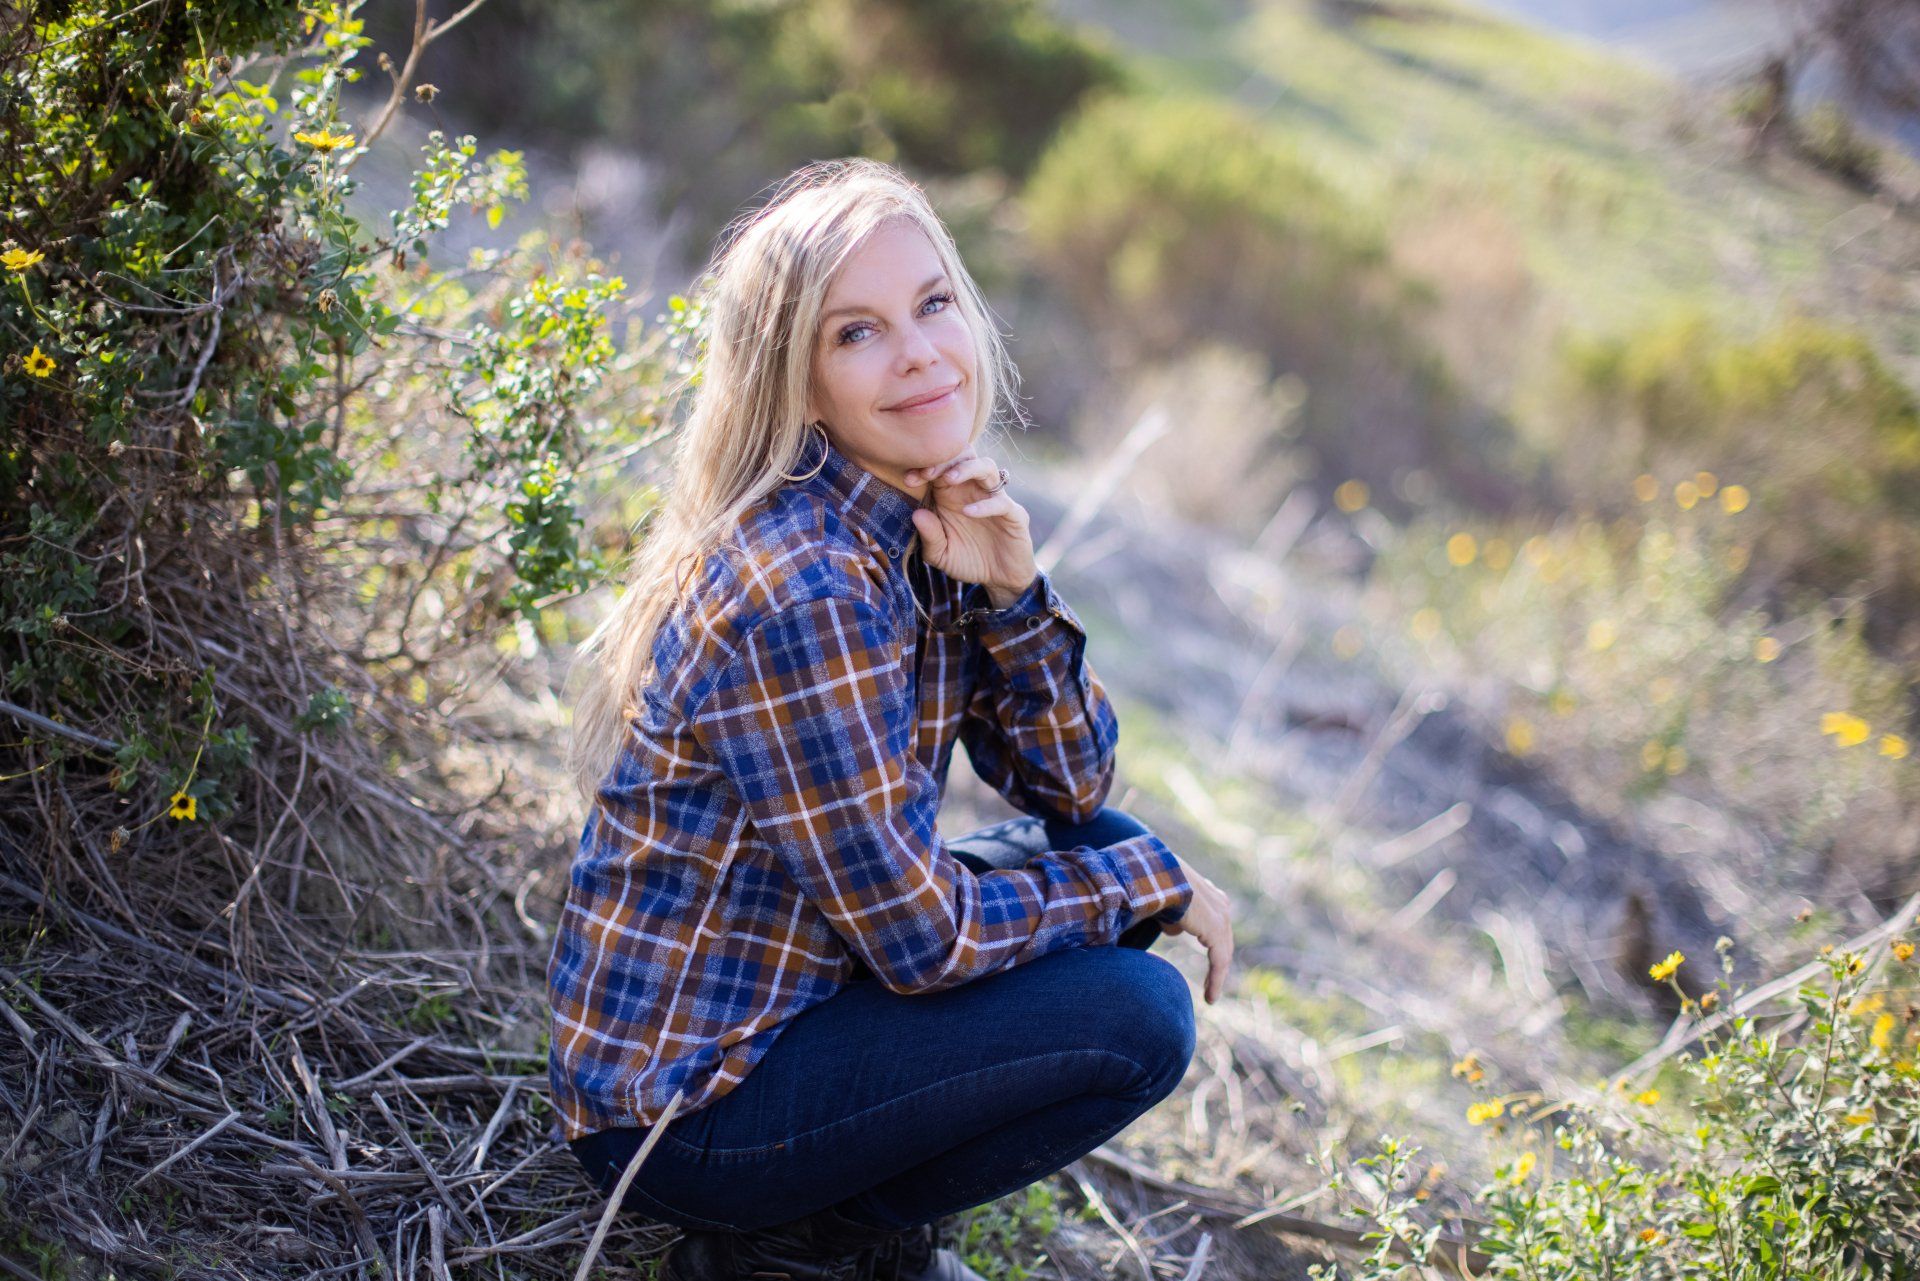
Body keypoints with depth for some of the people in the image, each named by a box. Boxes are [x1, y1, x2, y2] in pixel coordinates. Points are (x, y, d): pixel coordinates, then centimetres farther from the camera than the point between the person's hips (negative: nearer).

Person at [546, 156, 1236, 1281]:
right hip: (681, 1105, -9)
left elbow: (1072, 786, 3)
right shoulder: (801, 593, -27)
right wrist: (1151, 883, -10)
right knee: (1136, 1018, -16)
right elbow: (919, 935, -23)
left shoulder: (933, 525, 0)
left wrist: (1012, 591, -13)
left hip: (795, 997, 9)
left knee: (1111, 847, 6)